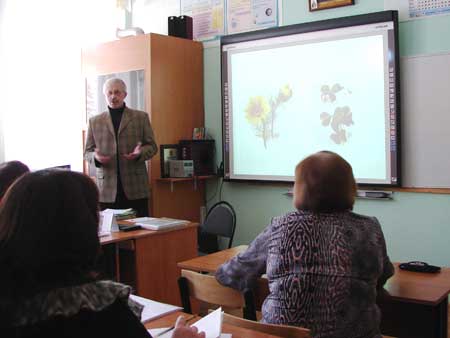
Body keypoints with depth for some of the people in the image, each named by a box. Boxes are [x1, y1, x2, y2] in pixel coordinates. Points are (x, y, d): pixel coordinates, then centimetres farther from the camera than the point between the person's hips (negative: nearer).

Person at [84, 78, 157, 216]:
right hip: (107, 189, 1)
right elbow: (87, 152, 14)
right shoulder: (95, 121, 13)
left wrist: (140, 153, -14)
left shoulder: (141, 117, 9)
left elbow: (152, 146, 8)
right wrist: (95, 157, -10)